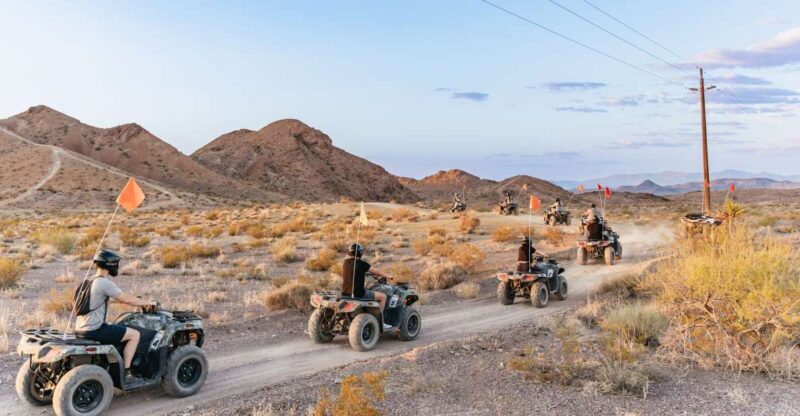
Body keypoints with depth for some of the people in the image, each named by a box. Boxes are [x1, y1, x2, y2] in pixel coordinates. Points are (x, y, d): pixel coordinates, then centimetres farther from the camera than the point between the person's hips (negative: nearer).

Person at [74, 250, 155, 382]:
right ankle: (125, 372, 0)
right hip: (94, 330, -10)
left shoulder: (88, 281, 14)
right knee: (134, 334, -3)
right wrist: (147, 303, 0)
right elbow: (126, 299, -15)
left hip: (80, 330, 10)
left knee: (116, 328, 33)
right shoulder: (104, 283, -16)